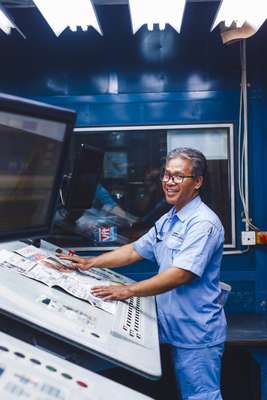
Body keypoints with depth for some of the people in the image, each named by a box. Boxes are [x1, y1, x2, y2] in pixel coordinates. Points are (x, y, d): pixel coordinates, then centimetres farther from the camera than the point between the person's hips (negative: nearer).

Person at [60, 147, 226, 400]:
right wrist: (90, 263, 6)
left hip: (198, 335, -9)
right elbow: (135, 250, 13)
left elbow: (181, 274, -28)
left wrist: (129, 290, -29)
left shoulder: (203, 223, -20)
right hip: (176, 330, 9)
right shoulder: (167, 220, 10)